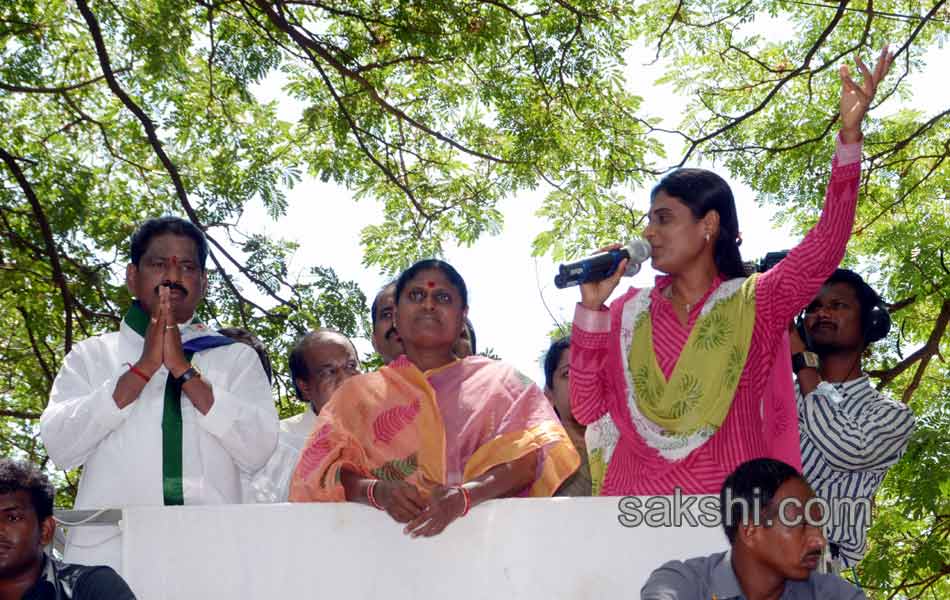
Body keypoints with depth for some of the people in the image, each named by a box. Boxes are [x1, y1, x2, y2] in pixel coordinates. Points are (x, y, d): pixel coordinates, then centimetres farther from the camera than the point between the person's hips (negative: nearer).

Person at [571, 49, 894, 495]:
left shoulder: (753, 304, 5)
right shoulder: (630, 312, 11)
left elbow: (825, 246, -7)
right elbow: (588, 406, 6)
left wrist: (850, 134, -14)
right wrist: (592, 307, -1)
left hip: (728, 510, -2)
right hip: (634, 504, 2)